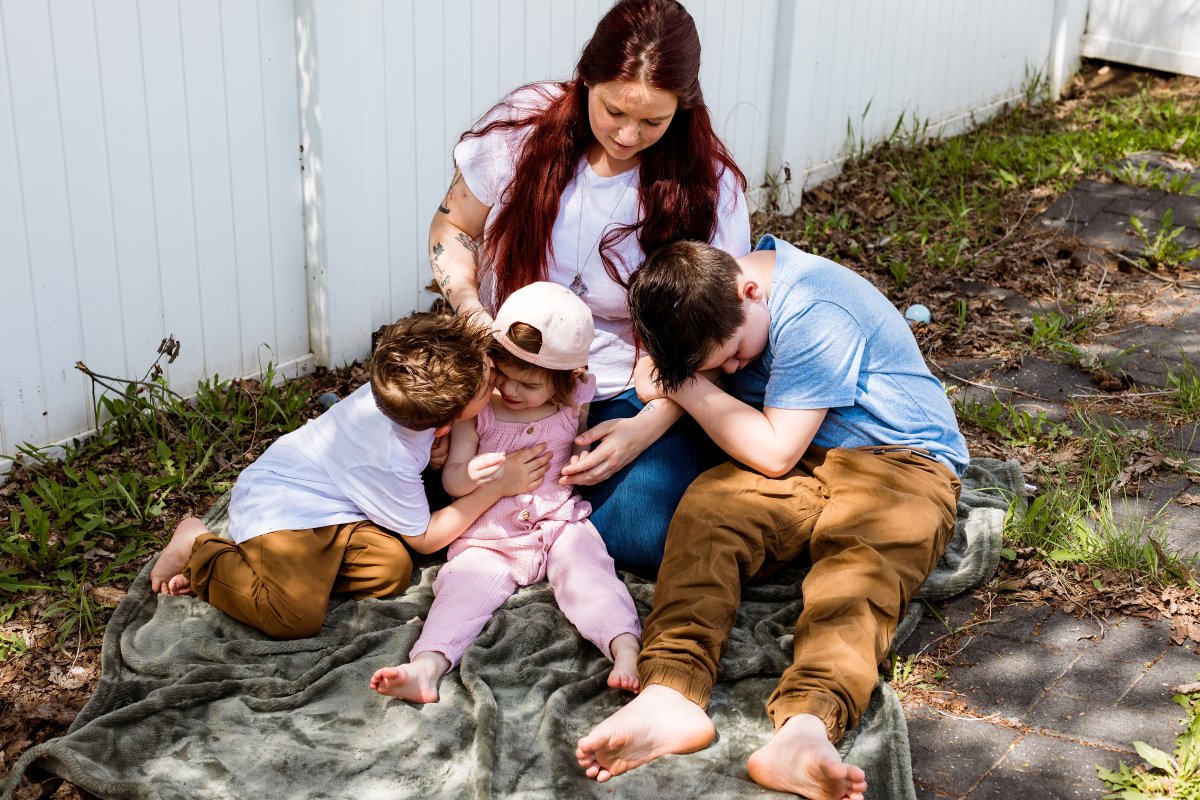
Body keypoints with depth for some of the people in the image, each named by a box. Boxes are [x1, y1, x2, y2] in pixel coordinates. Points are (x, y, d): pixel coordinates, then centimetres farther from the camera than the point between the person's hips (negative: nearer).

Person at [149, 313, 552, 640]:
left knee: (392, 569, -13)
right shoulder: (391, 463, -31)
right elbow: (425, 537, -13)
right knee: (296, 616, -27)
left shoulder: (399, 388, -13)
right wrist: (497, 486, -14)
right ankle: (201, 551, -6)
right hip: (276, 509, -8)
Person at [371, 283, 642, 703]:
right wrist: (470, 474, -25)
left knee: (588, 572, -25)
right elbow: (450, 479, -3)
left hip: (559, 523, 1)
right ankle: (426, 668, -39)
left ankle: (626, 649, -40)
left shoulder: (572, 406, 1)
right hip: (488, 535, 0)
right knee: (462, 586, -22)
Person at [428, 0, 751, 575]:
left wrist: (646, 428, -21)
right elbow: (453, 229, 6)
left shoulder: (709, 184, -11)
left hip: (632, 394, -1)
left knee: (649, 536, -25)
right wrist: (470, 312, -14)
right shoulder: (522, 126, -9)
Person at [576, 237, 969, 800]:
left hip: (900, 462, -5)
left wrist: (688, 386, -10)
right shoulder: (706, 300, 3)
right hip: (797, 467, 6)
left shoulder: (814, 314, -21)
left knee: (863, 564, -37)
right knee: (705, 508, -25)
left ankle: (803, 730, -61)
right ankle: (670, 695, -45)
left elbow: (774, 452, -18)